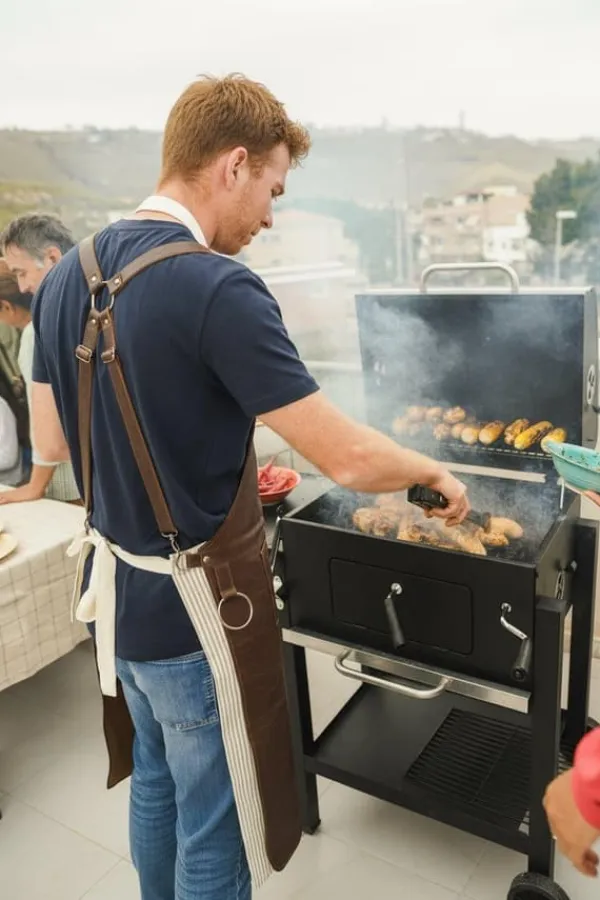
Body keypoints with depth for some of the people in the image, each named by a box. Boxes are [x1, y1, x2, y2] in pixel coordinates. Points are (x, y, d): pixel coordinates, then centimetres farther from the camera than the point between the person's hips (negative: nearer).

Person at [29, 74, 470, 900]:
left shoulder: (67, 276, 1)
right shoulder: (217, 288, -24)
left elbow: (52, 442, 9)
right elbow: (348, 459, -23)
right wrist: (435, 471, -3)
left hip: (116, 590, 8)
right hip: (196, 606, -8)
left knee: (156, 779, 28)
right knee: (215, 823, 15)